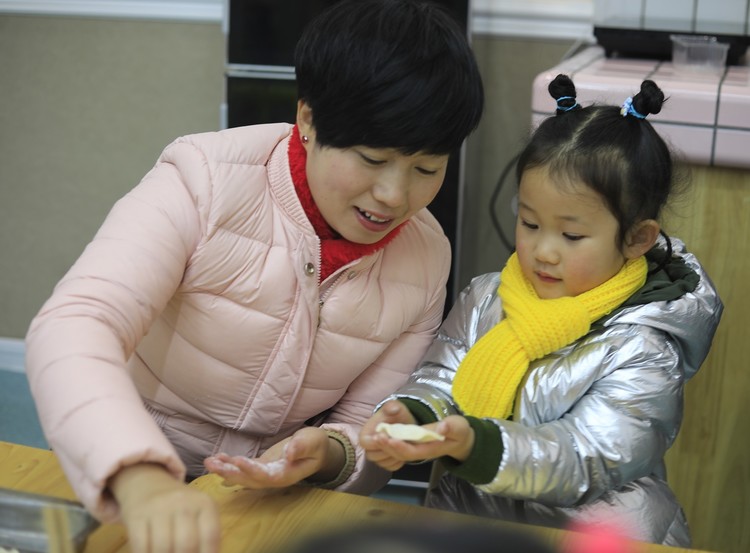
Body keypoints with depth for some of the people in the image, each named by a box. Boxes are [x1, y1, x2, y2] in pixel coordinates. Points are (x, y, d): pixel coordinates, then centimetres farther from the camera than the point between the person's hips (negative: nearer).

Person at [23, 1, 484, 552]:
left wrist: (329, 455, -24)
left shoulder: (426, 258, -6)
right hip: (128, 486, -3)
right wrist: (146, 483, -47)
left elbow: (370, 431, 0)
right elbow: (72, 328, -30)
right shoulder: (207, 179, -19)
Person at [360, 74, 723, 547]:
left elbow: (586, 462, -18)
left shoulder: (642, 351, -9)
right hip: (466, 511, 3)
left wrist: (473, 444, -31)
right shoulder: (485, 299, 6)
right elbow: (437, 383, 4)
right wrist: (411, 415, -19)